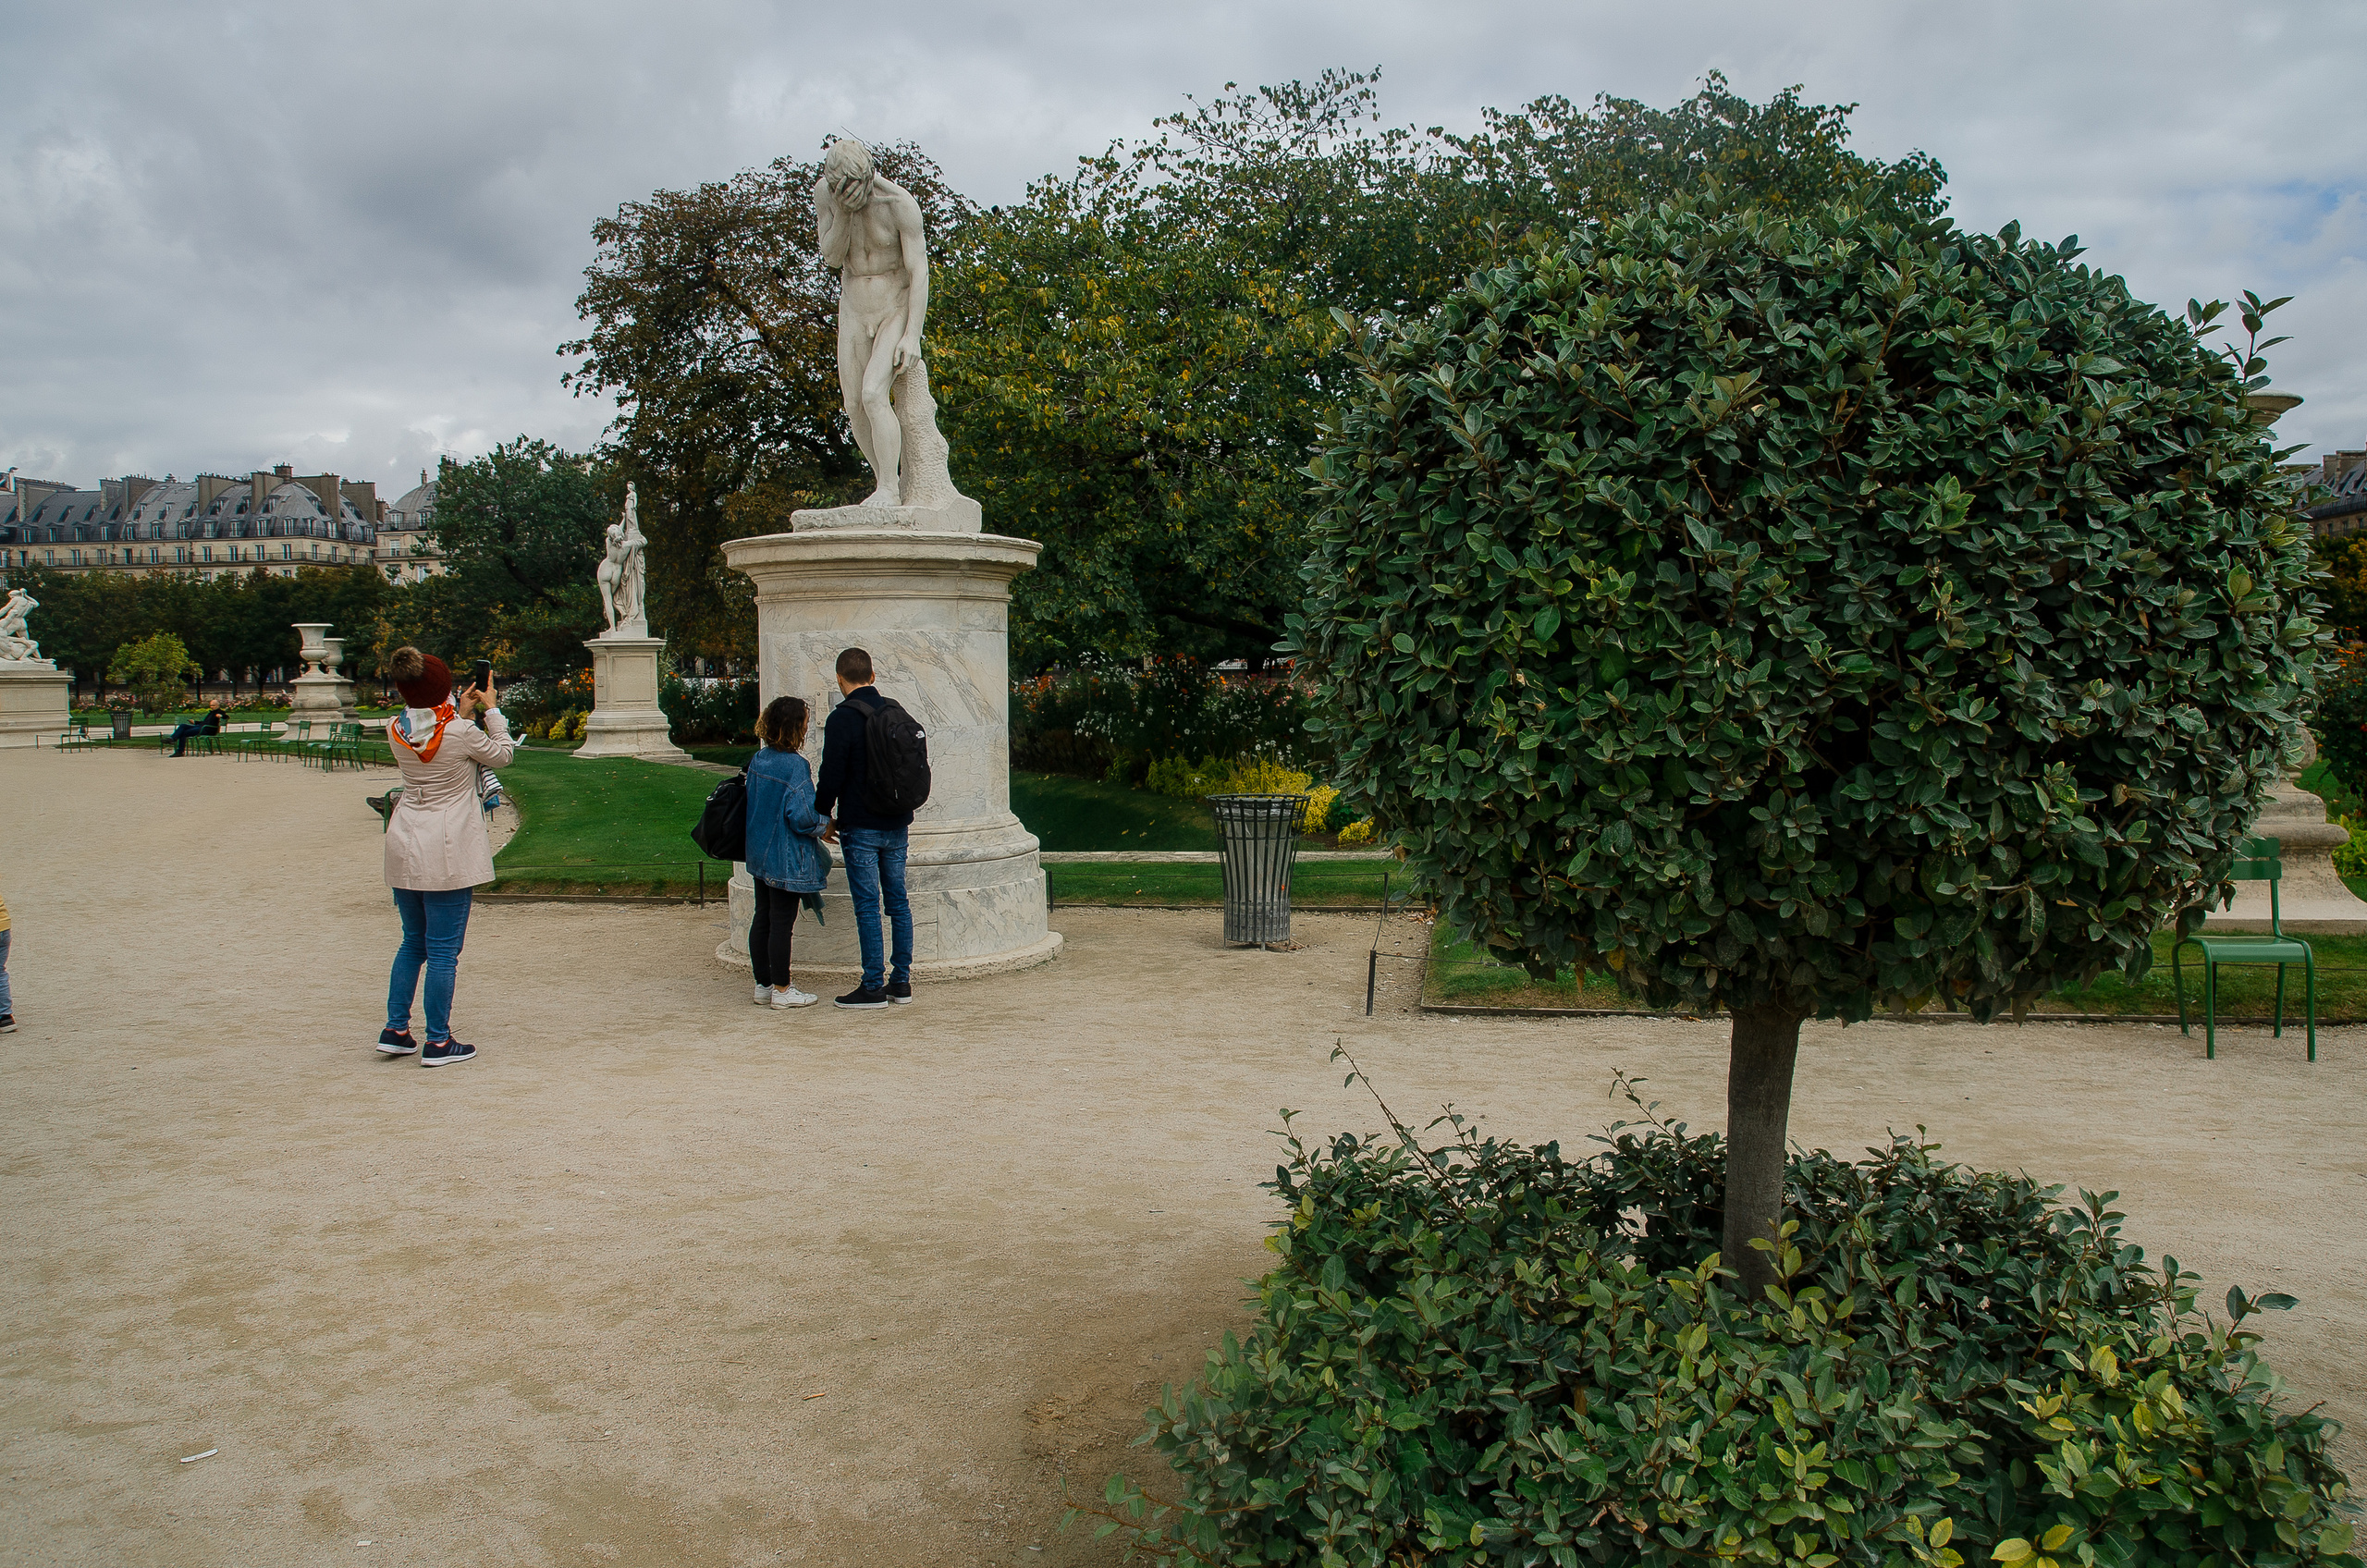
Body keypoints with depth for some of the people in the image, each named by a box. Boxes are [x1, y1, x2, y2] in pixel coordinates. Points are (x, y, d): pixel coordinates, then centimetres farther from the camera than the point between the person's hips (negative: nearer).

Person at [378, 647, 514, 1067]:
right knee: (443, 950, 0)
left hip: (404, 846, 6)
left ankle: (395, 1030, 21)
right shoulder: (461, 732, -15)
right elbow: (501, 755, 3)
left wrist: (462, 715, 18)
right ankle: (438, 1043, 5)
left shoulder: (397, 731, 1)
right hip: (446, 851, -6)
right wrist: (491, 710, 11)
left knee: (412, 942, 20)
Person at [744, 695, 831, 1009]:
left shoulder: (757, 760, 4)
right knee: (781, 923, 0)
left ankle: (763, 984, 23)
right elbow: (801, 816, -23)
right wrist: (824, 826, -3)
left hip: (759, 853, 8)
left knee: (763, 919, 14)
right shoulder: (795, 766, -20)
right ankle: (782, 991, 8)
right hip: (787, 859, -8)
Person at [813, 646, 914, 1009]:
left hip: (860, 828, -6)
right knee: (898, 901, 10)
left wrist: (824, 816, 1)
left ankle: (873, 987, -1)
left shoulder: (842, 719, -12)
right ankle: (901, 981, 14)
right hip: (897, 824, 6)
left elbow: (831, 775, -13)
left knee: (867, 906, -3)